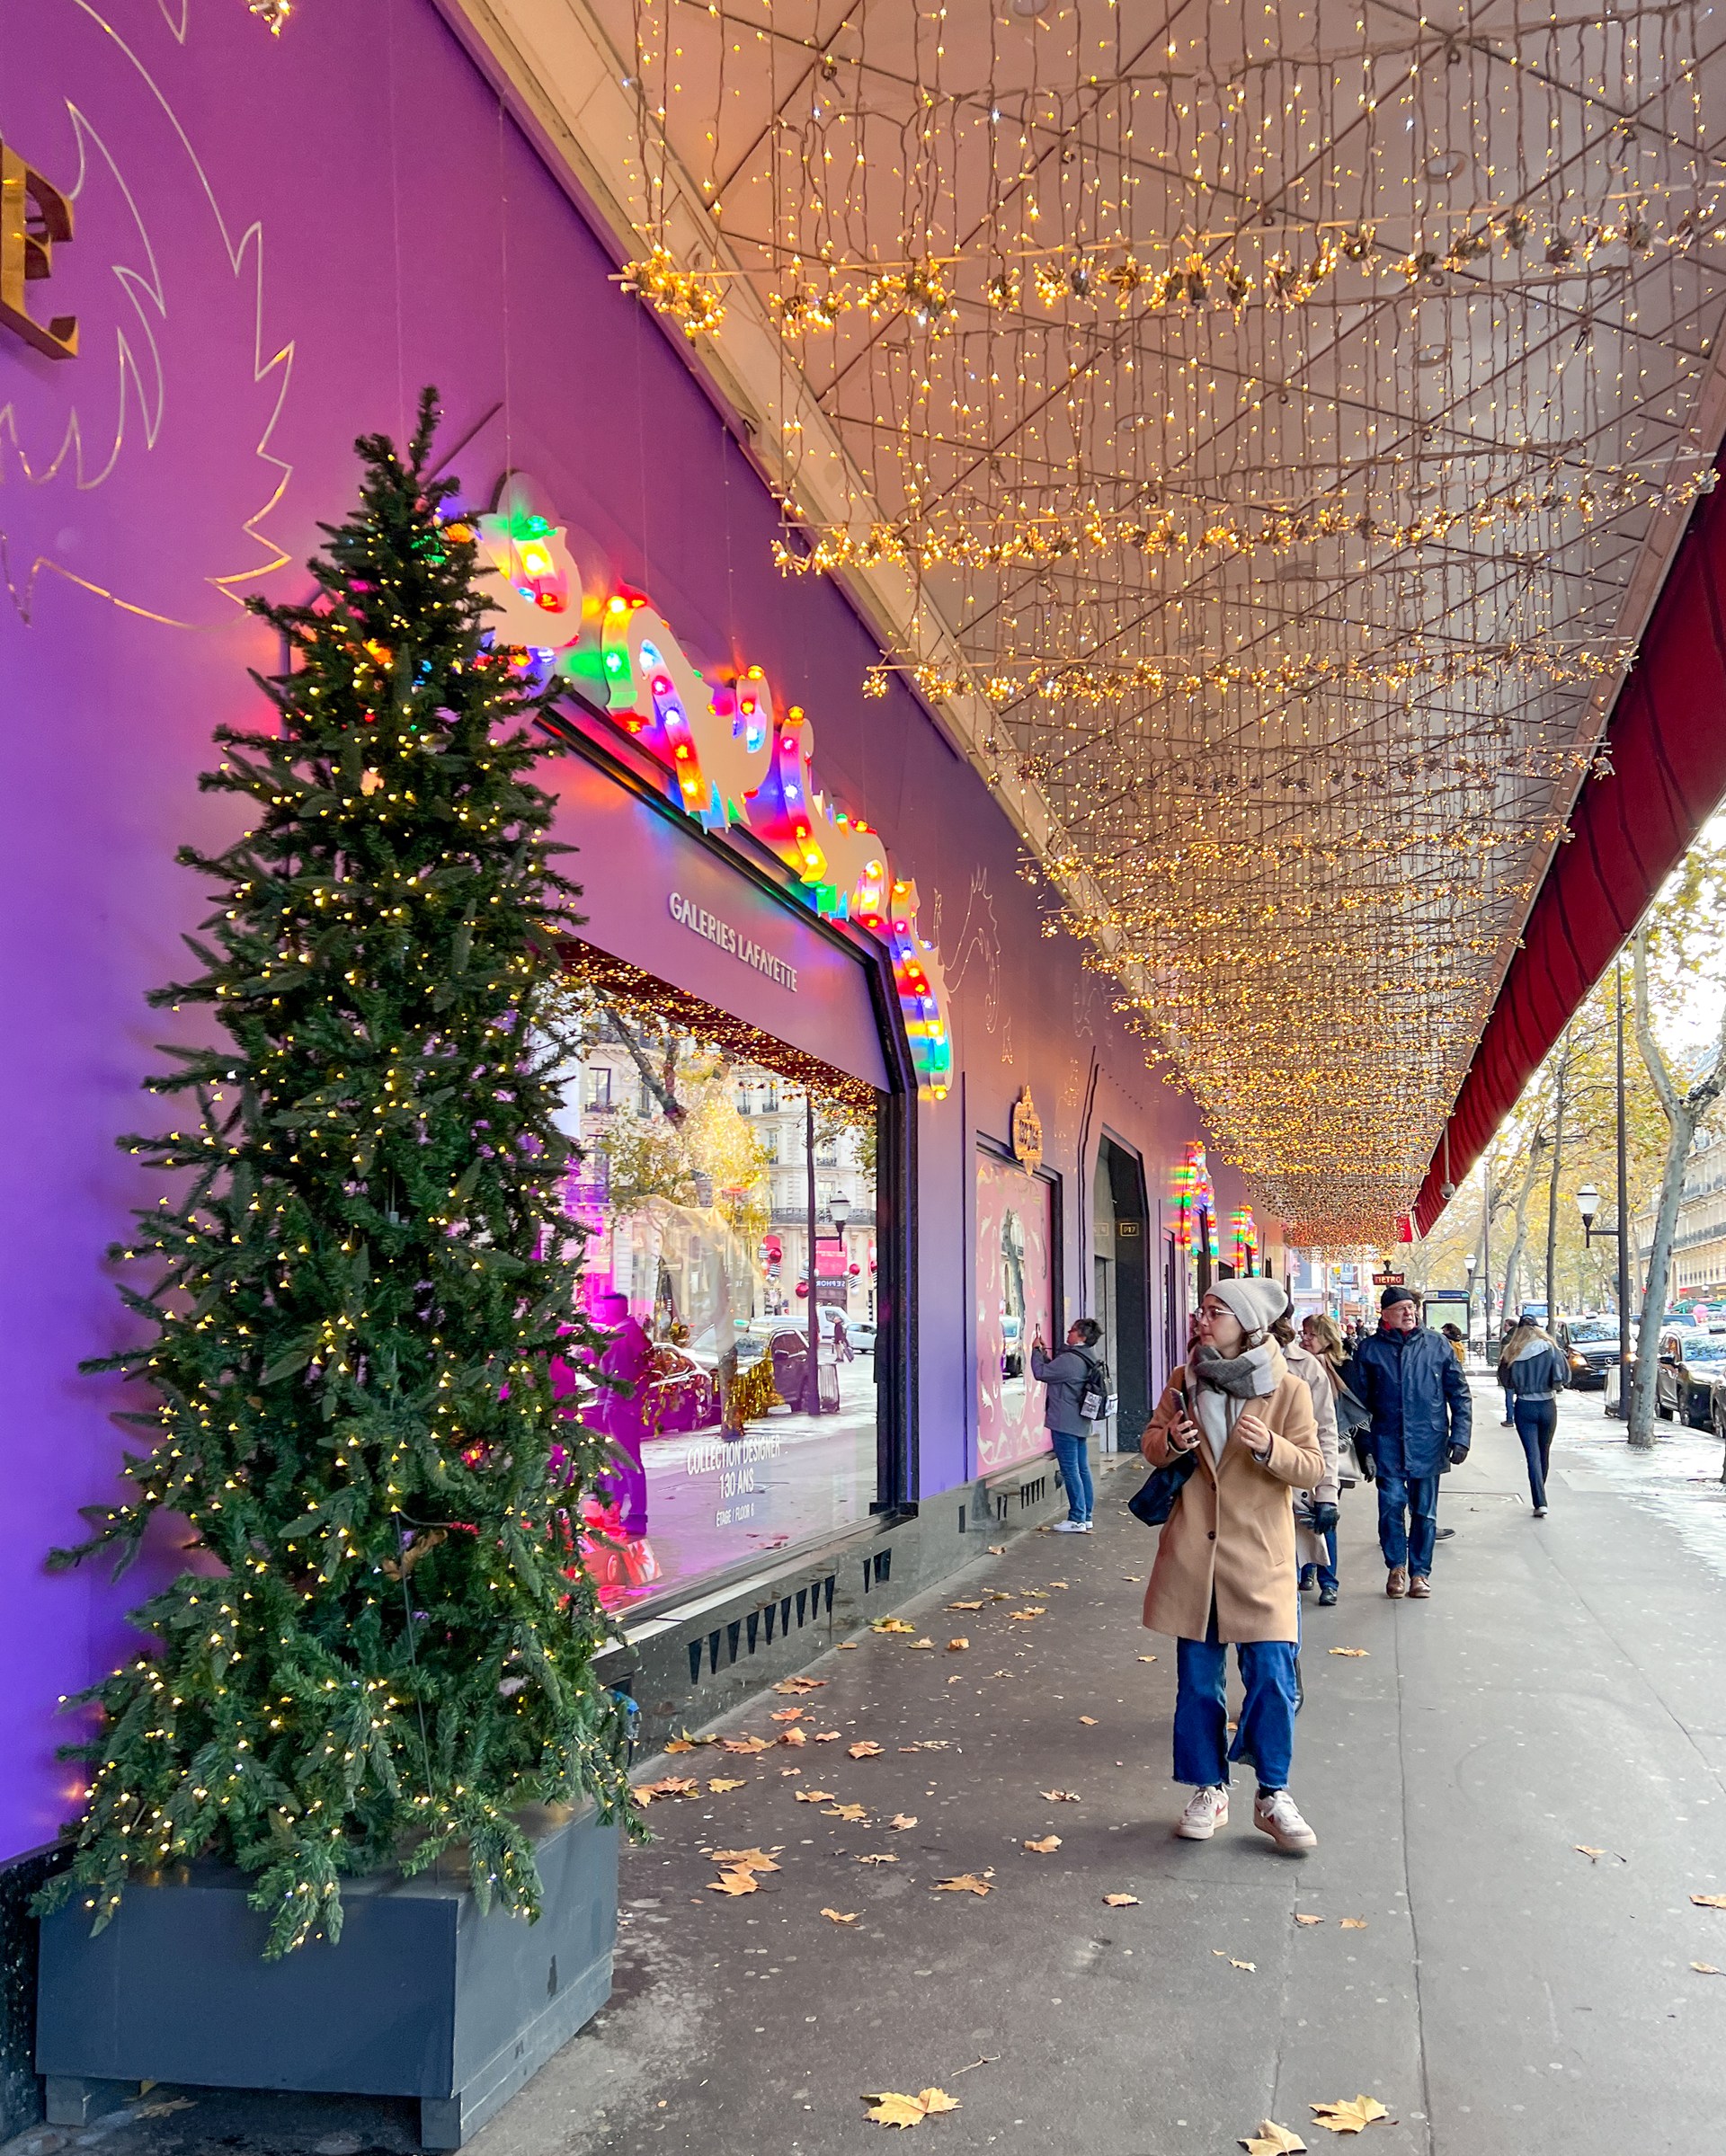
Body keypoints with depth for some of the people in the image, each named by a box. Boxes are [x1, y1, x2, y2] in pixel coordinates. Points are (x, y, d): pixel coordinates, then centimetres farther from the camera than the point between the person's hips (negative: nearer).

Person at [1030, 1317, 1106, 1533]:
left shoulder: (1070, 1359, -19)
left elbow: (1041, 1373, -15)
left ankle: (1076, 1519, -2)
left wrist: (1037, 1350, -1)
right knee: (1082, 1469, 12)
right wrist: (1046, 1353, 14)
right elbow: (1056, 1372, 20)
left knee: (1070, 1470, -4)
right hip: (1081, 1424, 10)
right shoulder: (1088, 1361, 12)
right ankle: (1085, 1517, 17)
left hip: (1065, 1424, -10)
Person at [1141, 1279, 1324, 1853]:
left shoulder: (1287, 1390, -5)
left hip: (1259, 1558, -3)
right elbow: (1151, 1444, 13)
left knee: (1271, 1676, -4)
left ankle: (1273, 1797, 12)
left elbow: (1312, 1468, -5)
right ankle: (1208, 1791, 23)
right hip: (1193, 1553, 3)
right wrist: (1170, 1442, -11)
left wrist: (1270, 1447, -24)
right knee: (1198, 1680, 9)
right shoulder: (1183, 1381, 5)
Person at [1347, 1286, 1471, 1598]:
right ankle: (1396, 1566, 13)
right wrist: (1362, 1444, 1)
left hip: (1428, 1444, 1)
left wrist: (1460, 1437, -1)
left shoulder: (1437, 1344, 3)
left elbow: (1459, 1394, 6)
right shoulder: (1370, 1349, 1)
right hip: (1388, 1444, -1)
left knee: (1425, 1511, 8)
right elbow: (1358, 1398, 5)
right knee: (1391, 1504, -8)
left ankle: (1420, 1572, 22)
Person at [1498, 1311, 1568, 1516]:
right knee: (1544, 1453, 19)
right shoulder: (1551, 1349, -8)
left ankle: (1540, 1502, -10)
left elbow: (1505, 1381, 0)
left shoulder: (1512, 1353, -7)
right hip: (1547, 1405, 1)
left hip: (1524, 1407, -1)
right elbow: (1564, 1378, -6)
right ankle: (1540, 1496, 32)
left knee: (1532, 1455, 0)